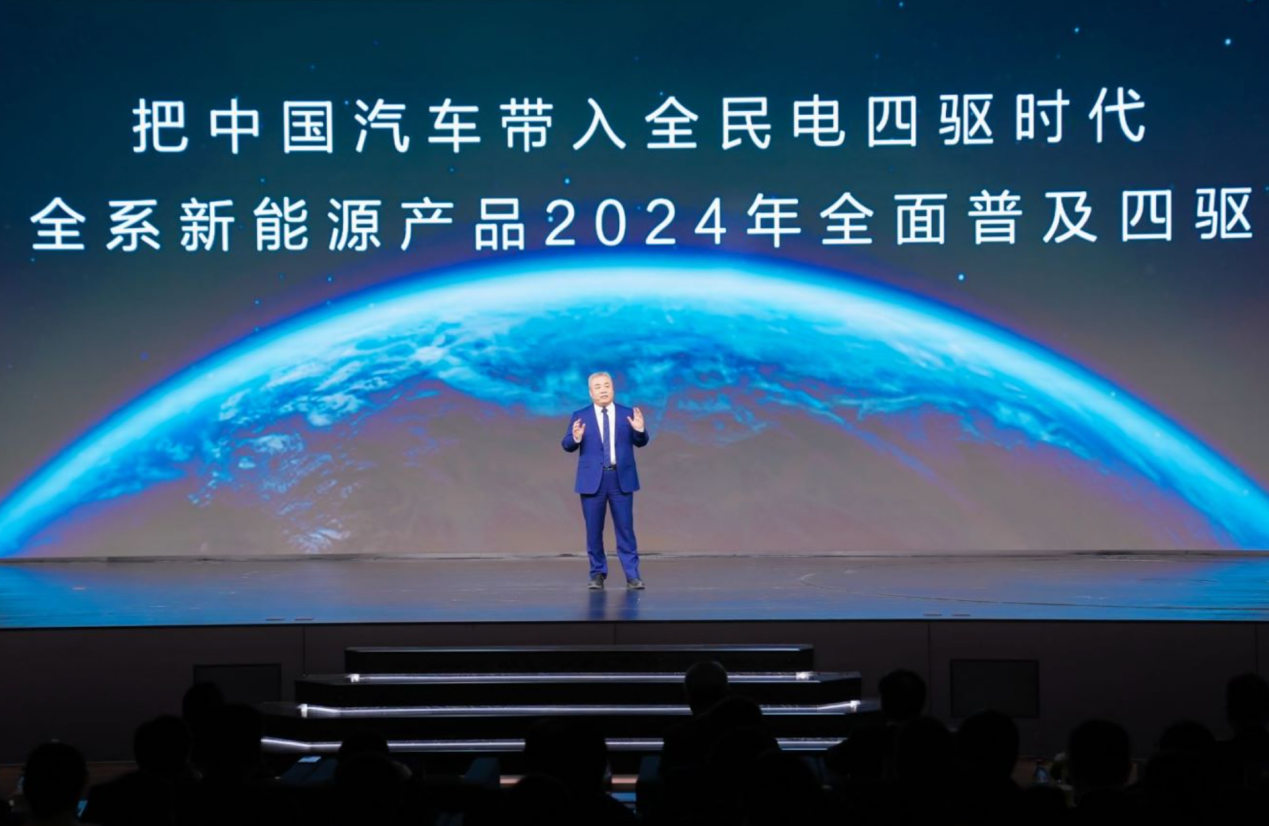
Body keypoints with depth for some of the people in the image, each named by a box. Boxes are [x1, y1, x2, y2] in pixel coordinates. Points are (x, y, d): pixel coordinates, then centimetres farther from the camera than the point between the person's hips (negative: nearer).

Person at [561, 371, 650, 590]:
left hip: (621, 478, 0)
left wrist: (640, 430, -20)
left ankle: (632, 574, 4)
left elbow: (640, 442, 1)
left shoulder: (628, 414, 5)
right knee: (594, 530, 3)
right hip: (593, 479, 0)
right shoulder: (580, 416, 3)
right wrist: (575, 438, -26)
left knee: (625, 528, 0)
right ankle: (598, 574, 13)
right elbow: (567, 446, -4)